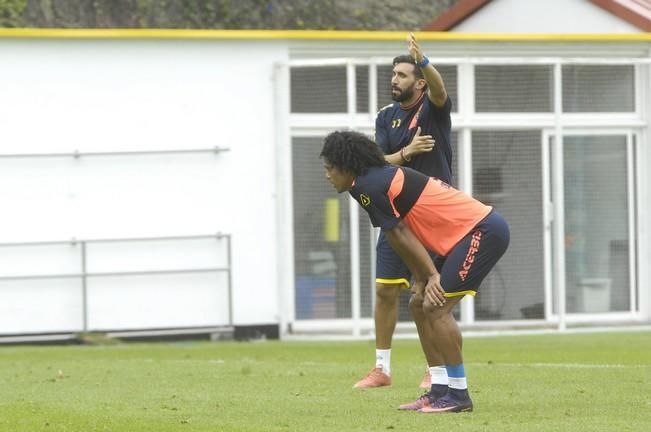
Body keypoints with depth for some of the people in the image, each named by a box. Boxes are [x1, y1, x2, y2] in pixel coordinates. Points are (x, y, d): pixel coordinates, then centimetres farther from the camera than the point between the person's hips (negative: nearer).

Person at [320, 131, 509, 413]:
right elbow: (402, 238, 13)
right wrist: (422, 280, 7)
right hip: (479, 230, 10)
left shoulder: (367, 187, -14)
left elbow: (400, 236, -14)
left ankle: (458, 394, -12)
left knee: (436, 308, -15)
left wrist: (430, 276, -11)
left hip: (483, 231, -10)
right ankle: (440, 391, 13)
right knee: (419, 304, 12)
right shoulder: (380, 178, 16)